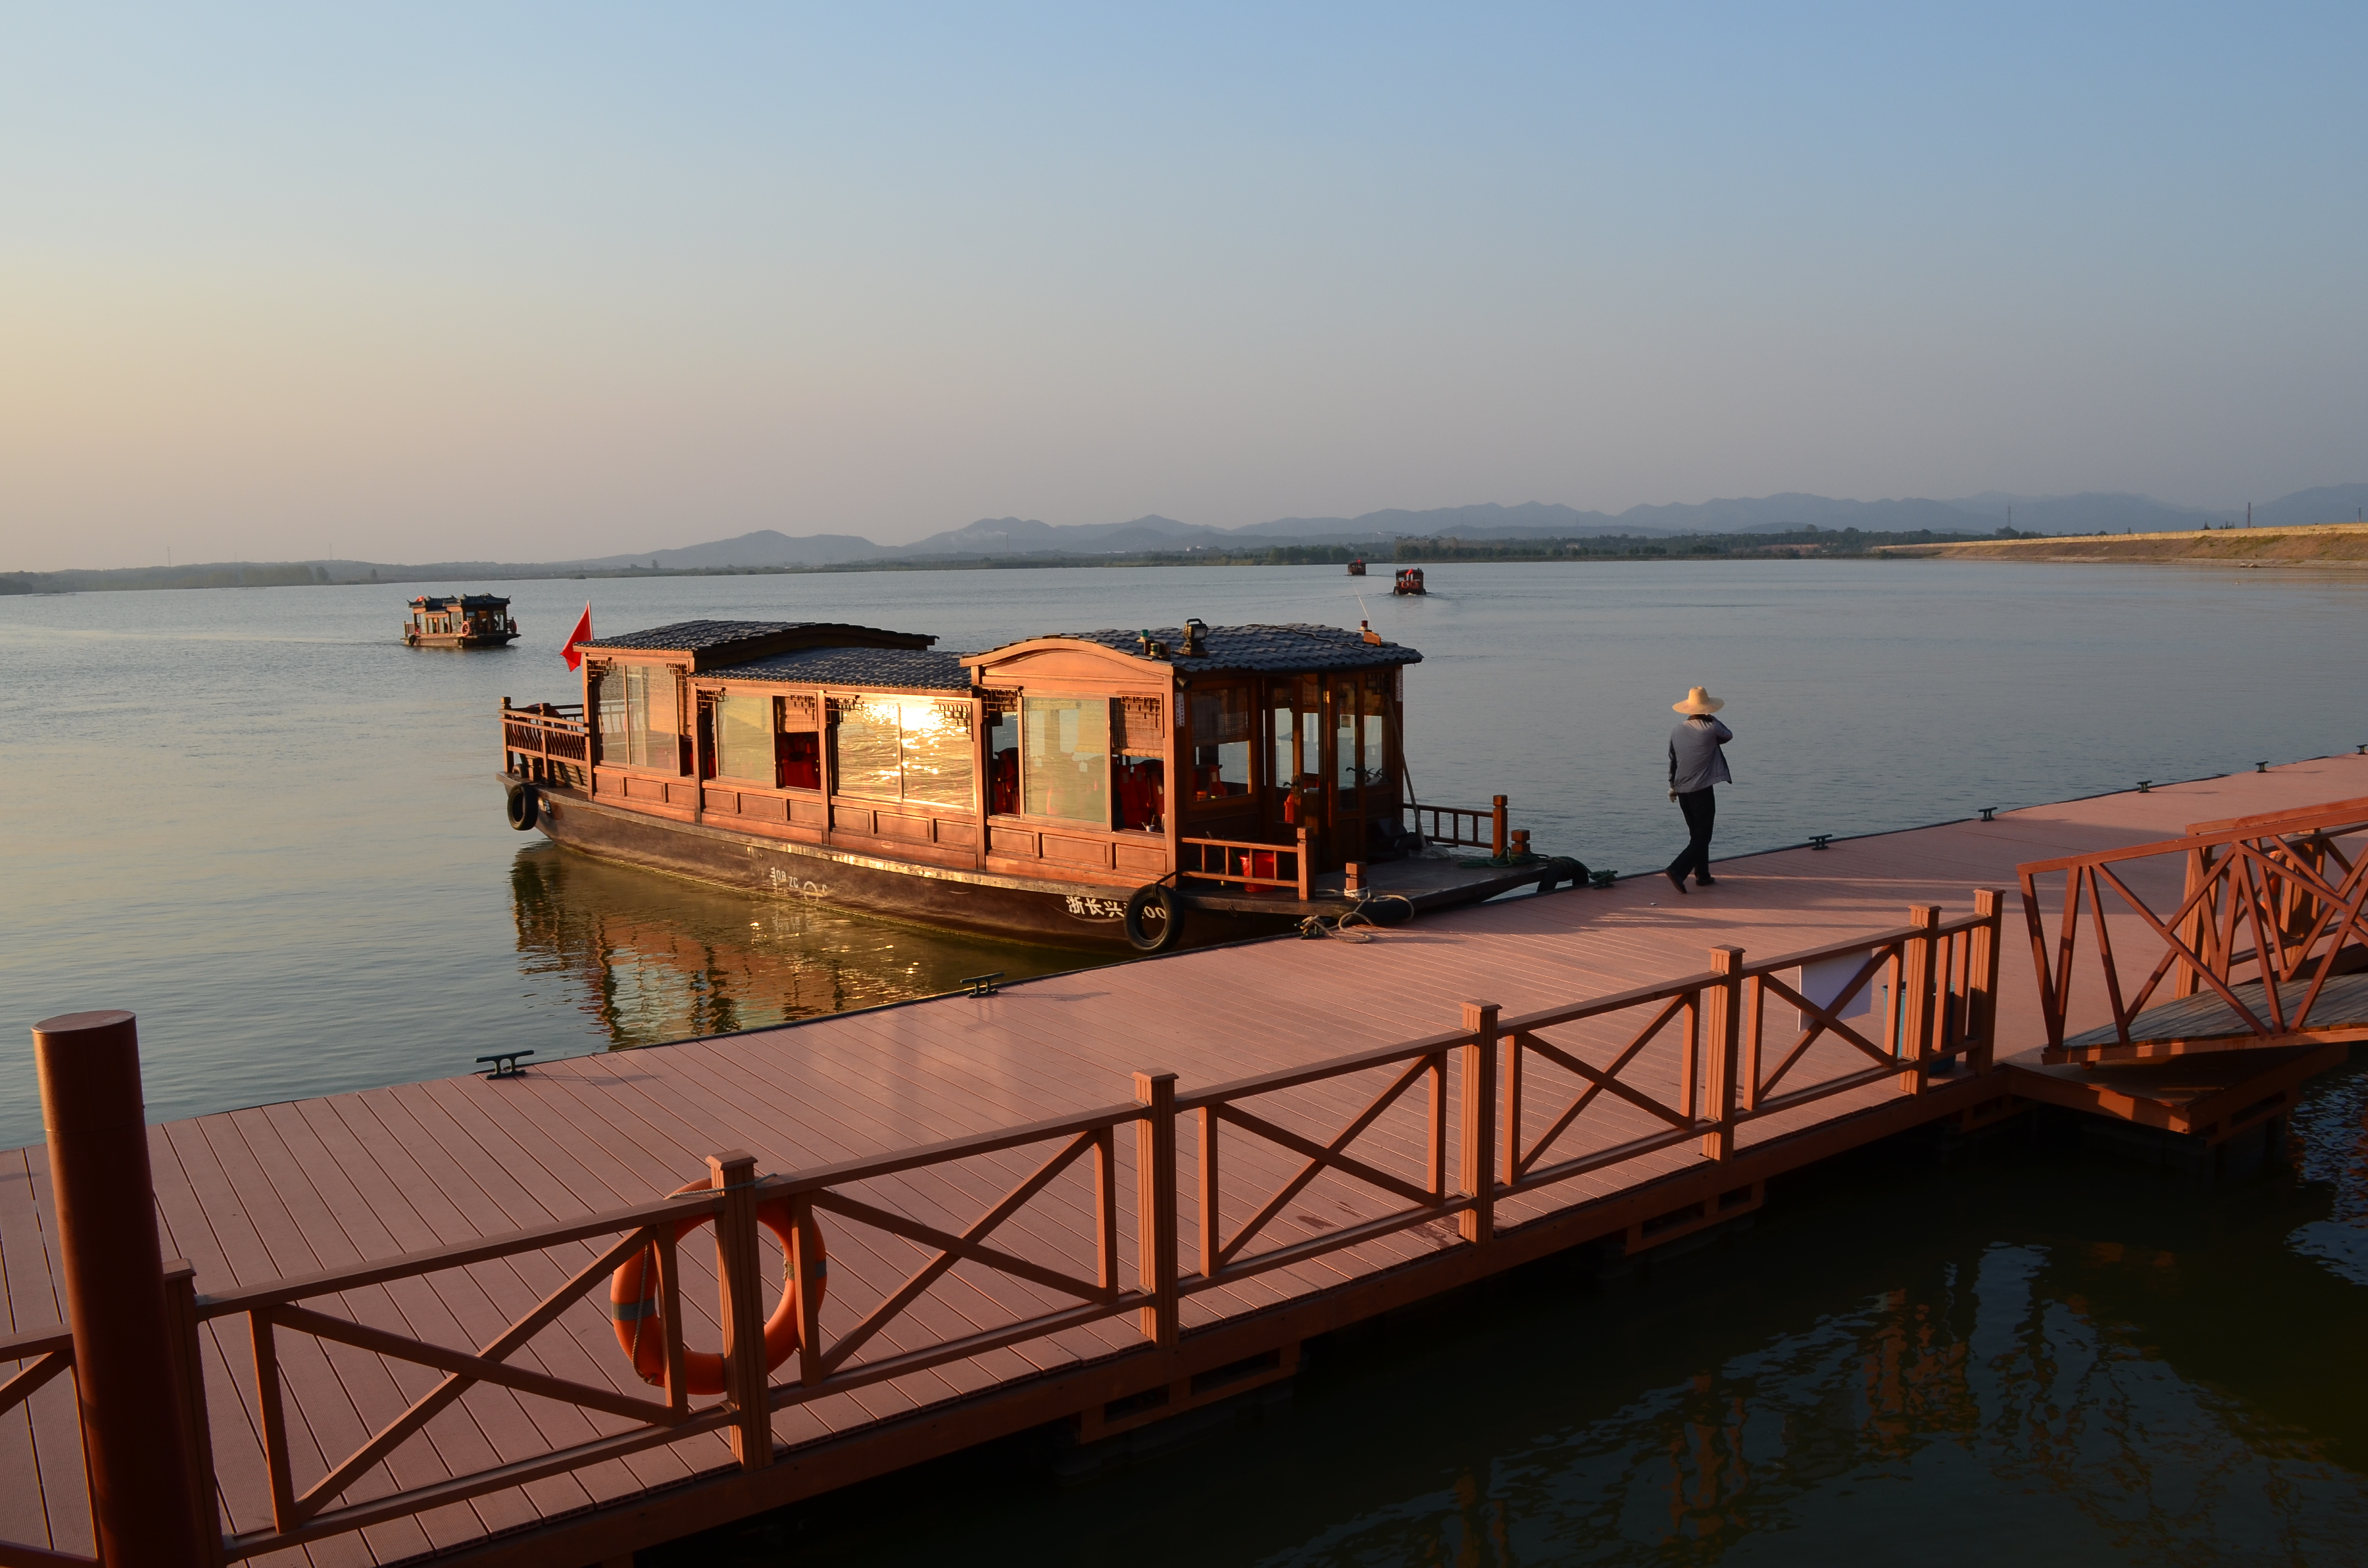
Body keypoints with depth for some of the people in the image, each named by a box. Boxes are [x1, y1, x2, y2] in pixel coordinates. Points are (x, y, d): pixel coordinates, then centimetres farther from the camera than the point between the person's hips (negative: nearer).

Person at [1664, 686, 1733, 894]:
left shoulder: (1677, 730, 3)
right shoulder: (1711, 729, -12)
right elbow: (1728, 735, 10)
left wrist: (1673, 786, 22)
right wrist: (1711, 718, 13)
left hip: (1683, 790, 6)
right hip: (1702, 790, -6)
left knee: (1696, 835, 18)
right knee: (1702, 837, -2)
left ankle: (1703, 876, 24)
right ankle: (1677, 870, -19)